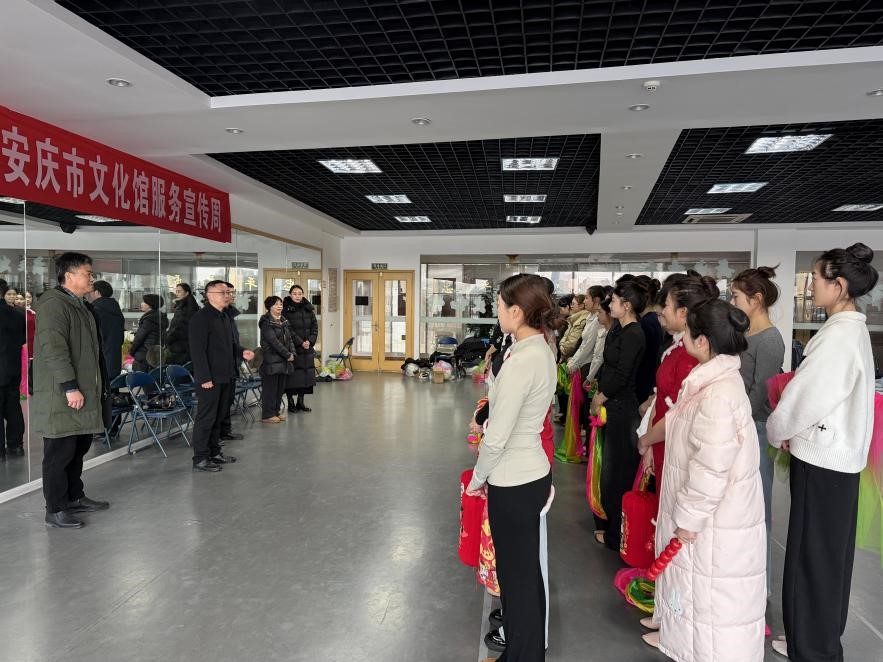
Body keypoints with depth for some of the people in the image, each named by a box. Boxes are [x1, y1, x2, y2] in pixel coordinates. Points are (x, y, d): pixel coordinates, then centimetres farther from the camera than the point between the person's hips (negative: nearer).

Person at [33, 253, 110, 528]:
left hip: (84, 392, 9)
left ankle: (75, 497, 29)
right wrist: (70, 387, -23)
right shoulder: (53, 304, -13)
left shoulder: (82, 305, 16)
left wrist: (99, 386, 20)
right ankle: (55, 510, 11)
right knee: (60, 452, 0)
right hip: (62, 396, -9)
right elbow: (53, 349, -21)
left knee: (79, 448, 16)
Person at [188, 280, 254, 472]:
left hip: (226, 376, 9)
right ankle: (200, 459, 7)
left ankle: (214, 452, 27)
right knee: (206, 418, -1)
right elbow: (197, 350, -17)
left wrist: (241, 351, 3)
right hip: (210, 378, -9)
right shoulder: (201, 317, -13)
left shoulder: (225, 317, 15)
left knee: (218, 416, 16)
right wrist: (204, 377, -20)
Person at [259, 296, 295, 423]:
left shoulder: (284, 322, 15)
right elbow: (274, 341, -17)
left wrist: (292, 353, -2)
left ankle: (276, 412, 22)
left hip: (284, 361, 8)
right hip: (271, 360, -8)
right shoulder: (266, 322, -10)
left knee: (280, 388, 12)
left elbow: (289, 339, 14)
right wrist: (287, 355, -16)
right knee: (270, 388, -2)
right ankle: (267, 415, 6)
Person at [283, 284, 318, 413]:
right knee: (292, 376, -2)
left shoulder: (308, 309, 10)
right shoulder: (286, 310, -5)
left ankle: (300, 401, 17)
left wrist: (310, 341, -7)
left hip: (307, 348, 5)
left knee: (305, 375, 7)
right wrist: (300, 342, -16)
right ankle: (291, 402, 10)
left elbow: (315, 326, 7)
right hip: (292, 348, -5)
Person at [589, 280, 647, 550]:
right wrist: (599, 396, 7)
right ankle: (606, 521, 35)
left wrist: (600, 397, -8)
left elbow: (621, 375, -20)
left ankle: (616, 533, 18)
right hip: (611, 405, 9)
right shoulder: (619, 331, 10)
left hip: (621, 408, -9)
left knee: (618, 468, 3)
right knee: (608, 464, 18)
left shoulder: (633, 334, -17)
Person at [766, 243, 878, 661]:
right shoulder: (852, 330, 9)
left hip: (821, 459, -9)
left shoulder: (838, 335, -21)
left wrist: (776, 432, -2)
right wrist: (790, 432, 5)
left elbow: (805, 398, -19)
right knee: (827, 554, 20)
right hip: (837, 454, 9)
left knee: (812, 556, 5)